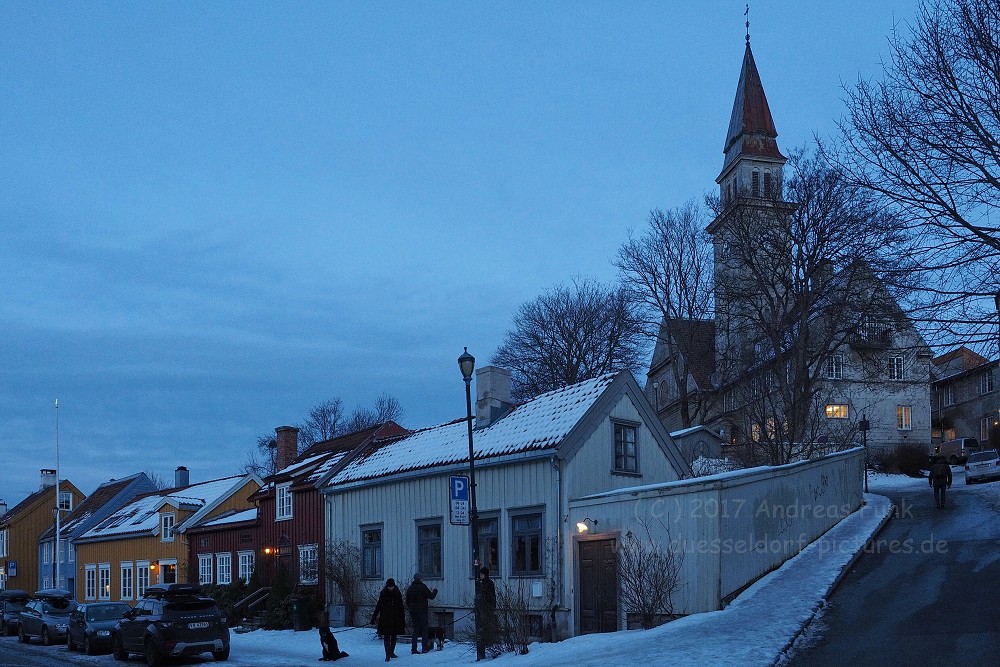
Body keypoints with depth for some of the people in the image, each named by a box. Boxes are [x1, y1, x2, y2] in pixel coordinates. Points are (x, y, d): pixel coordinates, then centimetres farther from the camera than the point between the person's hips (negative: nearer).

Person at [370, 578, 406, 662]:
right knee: (386, 637, -7)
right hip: (385, 618, -2)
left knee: (394, 636, 10)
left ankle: (392, 652, 25)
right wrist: (373, 618, -5)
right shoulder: (383, 594, -2)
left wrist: (403, 620, 6)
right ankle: (387, 655, -11)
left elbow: (401, 608, 8)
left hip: (395, 619, 2)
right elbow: (378, 606, -1)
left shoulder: (397, 594, 3)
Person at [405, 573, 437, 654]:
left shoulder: (410, 588, 8)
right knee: (424, 630, 3)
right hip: (422, 611, -5)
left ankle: (413, 649, 4)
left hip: (413, 612, 5)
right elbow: (431, 596, -6)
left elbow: (407, 601, 13)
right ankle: (425, 648, 1)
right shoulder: (423, 587, -10)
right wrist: (435, 591, 14)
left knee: (415, 630, 10)